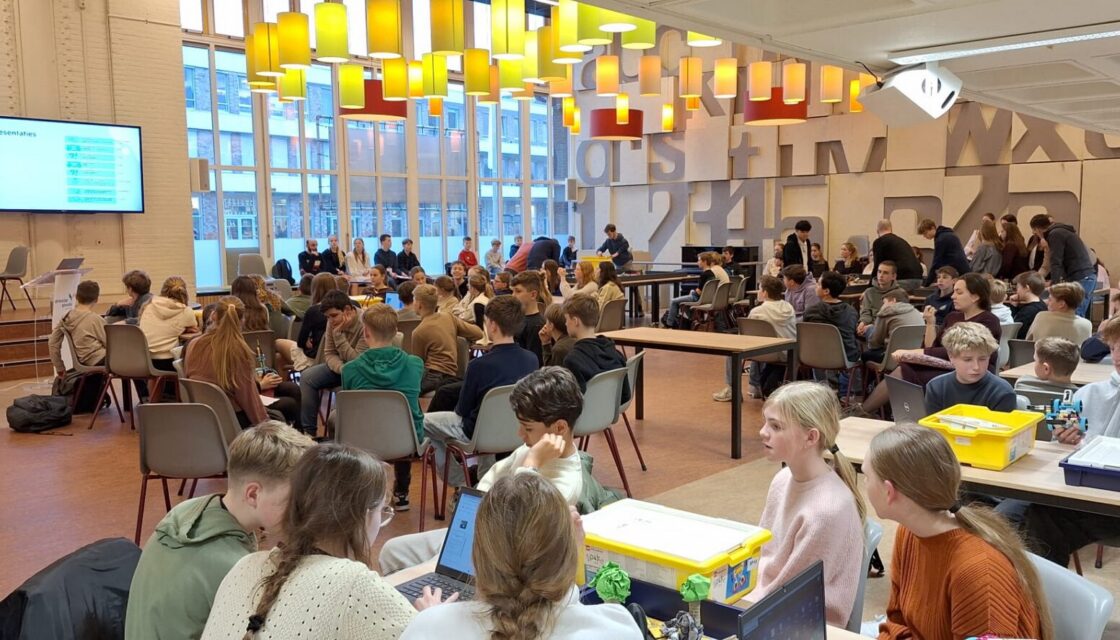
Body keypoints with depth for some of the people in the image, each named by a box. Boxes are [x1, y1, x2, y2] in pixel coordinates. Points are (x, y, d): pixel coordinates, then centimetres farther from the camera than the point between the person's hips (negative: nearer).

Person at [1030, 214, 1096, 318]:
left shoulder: (1055, 234, -8)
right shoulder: (1062, 231, 22)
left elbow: (1056, 262, -15)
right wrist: (1056, 280, 37)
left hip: (1080, 278, -10)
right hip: (1089, 275, 10)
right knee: (1081, 316, 9)